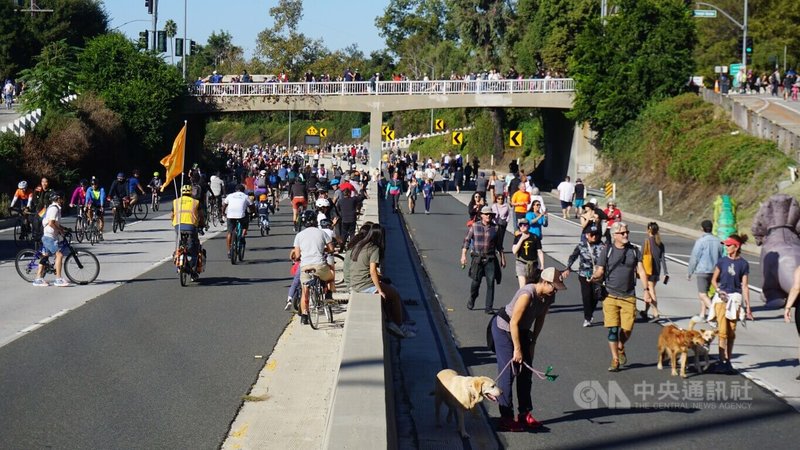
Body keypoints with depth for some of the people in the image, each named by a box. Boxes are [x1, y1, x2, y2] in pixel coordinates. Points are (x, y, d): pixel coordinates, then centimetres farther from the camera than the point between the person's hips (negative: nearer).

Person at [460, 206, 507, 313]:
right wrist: (463, 255, -5)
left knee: (491, 283, -6)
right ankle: (472, 300, 31)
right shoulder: (475, 226, 0)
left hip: (490, 259, 1)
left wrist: (502, 258, 15)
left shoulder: (495, 228, 4)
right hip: (477, 258, -1)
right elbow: (467, 240, 2)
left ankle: (489, 307, -1)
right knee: (476, 281, 1)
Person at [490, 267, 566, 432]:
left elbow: (540, 319, 5)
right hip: (504, 328, -8)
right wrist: (517, 349, -23)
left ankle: (524, 414, 16)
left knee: (526, 371, 8)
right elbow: (514, 322, -28)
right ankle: (506, 419, -6)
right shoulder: (527, 295, -32)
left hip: (522, 330, 8)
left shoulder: (549, 297, -8)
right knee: (508, 372, -9)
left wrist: (532, 343, 3)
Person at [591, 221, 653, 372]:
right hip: (611, 296, -2)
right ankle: (615, 360, 4)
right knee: (613, 328, -7)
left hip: (629, 297, 2)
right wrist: (594, 278, -21)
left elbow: (641, 271, 7)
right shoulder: (607, 251, 2)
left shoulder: (634, 251, 8)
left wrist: (646, 290, -3)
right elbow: (599, 272, 3)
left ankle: (621, 348, 30)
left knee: (627, 329, -2)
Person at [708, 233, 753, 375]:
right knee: (723, 331, -8)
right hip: (721, 297, 0)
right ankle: (723, 362, -9)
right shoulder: (722, 261, 2)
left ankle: (727, 362, 15)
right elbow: (714, 280, 9)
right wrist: (719, 290, -11)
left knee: (731, 333, 6)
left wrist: (747, 306, -2)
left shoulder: (743, 264, -1)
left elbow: (744, 286, -1)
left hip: (735, 298, 0)